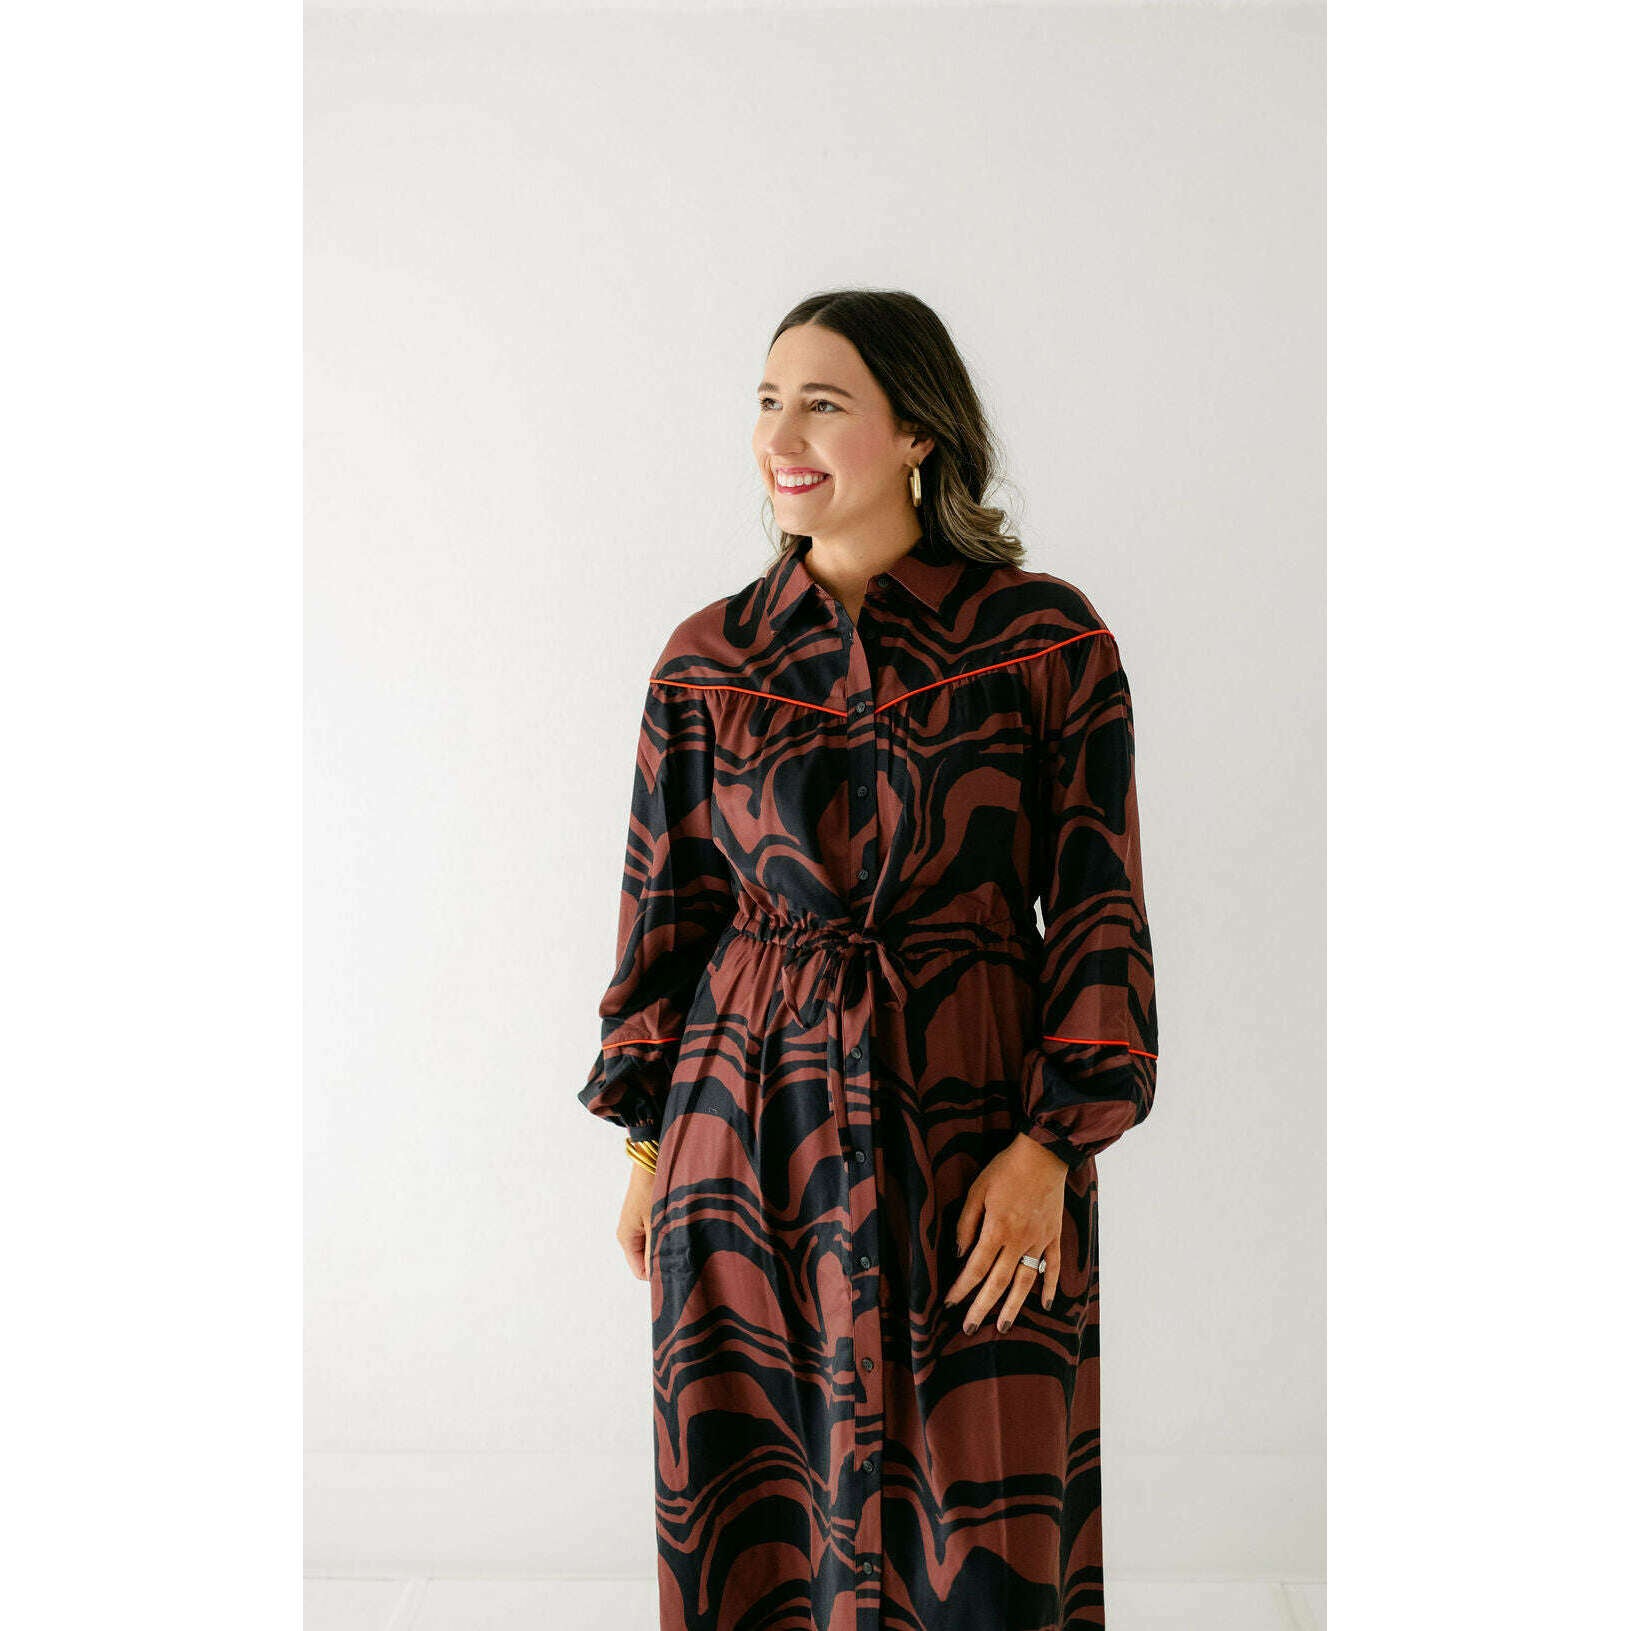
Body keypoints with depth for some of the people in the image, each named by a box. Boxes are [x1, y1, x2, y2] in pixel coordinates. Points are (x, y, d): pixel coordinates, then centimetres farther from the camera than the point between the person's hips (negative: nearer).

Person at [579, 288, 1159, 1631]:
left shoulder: (1049, 640, -4)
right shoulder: (708, 659, 3)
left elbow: (1099, 911, -3)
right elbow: (667, 906, 9)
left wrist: (1046, 1145, -11)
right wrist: (649, 1143, 9)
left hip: (973, 1128, -2)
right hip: (750, 1138, 3)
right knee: (754, 1514, 12)